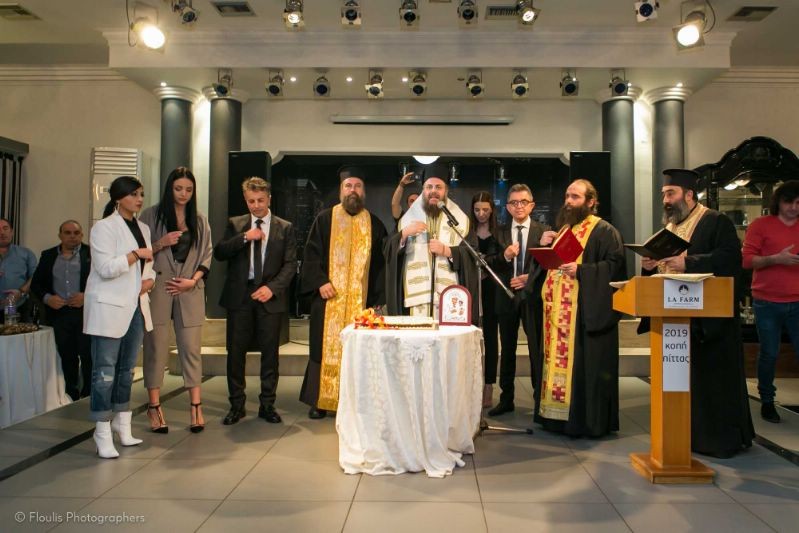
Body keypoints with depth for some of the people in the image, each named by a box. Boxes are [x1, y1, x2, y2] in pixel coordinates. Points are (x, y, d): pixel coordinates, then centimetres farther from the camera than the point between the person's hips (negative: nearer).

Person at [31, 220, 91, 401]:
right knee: (67, 358, 10)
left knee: (88, 357, -2)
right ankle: (72, 398, 21)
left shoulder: (92, 254, 0)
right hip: (59, 314, 4)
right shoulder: (48, 256, 12)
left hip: (86, 313, -3)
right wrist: (47, 298, -4)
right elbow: (36, 284, 14)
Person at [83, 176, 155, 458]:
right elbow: (105, 268, -17)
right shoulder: (104, 227, -7)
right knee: (105, 370, -3)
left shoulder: (143, 228, 15)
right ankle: (103, 433, 4)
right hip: (109, 307, -7)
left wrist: (149, 279, 0)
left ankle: (123, 425, 24)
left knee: (127, 368, 13)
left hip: (136, 307, 7)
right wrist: (136, 254, -14)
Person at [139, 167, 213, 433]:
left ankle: (195, 406, 5)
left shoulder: (199, 221, 12)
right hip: (157, 289, -2)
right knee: (156, 348, 1)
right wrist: (160, 244, -14)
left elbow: (207, 255, 9)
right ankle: (154, 407, 9)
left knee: (192, 348, 0)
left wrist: (193, 280, -4)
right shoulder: (151, 215, 4)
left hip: (190, 291, 2)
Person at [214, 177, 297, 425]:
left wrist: (272, 287, -11)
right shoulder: (235, 225, 10)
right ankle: (236, 405, 17)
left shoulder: (285, 228, 7)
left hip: (270, 296, -1)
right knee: (236, 352, 4)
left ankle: (267, 405, 16)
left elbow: (290, 264, 1)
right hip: (239, 296, 1)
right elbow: (219, 253, 0)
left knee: (270, 353, 4)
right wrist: (244, 238, -12)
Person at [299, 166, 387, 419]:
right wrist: (320, 282, -11)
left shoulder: (374, 224, 9)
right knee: (326, 347, 3)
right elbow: (311, 254, 2)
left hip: (361, 299, 1)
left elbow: (380, 263, 9)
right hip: (329, 296, -1)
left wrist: (377, 298, 1)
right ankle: (320, 401, 13)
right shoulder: (325, 219, 6)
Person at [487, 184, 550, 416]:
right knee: (507, 350, 10)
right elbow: (492, 267, 2)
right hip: (507, 296, 3)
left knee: (537, 349, 1)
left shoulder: (543, 231, 1)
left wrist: (530, 278, -13)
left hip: (533, 295, -2)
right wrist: (504, 256, -16)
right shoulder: (500, 232, 7)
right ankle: (506, 399, 20)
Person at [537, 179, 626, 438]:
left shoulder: (604, 230, -3)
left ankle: (587, 420, 5)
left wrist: (581, 270, -23)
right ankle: (559, 415, 18)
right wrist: (545, 247, 4)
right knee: (559, 363, 9)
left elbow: (616, 264, -15)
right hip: (559, 312, 8)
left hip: (588, 311, -7)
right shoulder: (563, 229, 20)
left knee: (585, 366, -4)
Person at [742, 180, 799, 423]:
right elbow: (746, 259, -7)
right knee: (769, 354, 6)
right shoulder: (760, 225, -1)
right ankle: (767, 401, 21)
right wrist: (776, 259, -20)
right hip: (767, 303, -2)